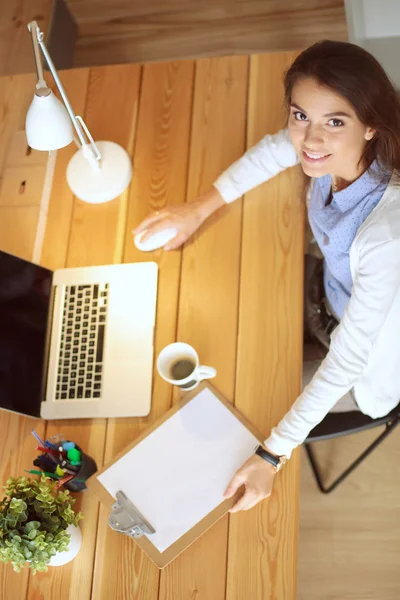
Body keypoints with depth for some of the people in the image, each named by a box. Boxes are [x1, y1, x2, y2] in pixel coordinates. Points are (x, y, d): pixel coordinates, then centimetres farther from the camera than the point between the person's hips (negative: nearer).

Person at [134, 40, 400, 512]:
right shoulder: (331, 152, -29)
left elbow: (348, 360, -39)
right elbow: (274, 150, -4)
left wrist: (272, 454, -35)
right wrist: (201, 207, -7)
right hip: (338, 288, 5)